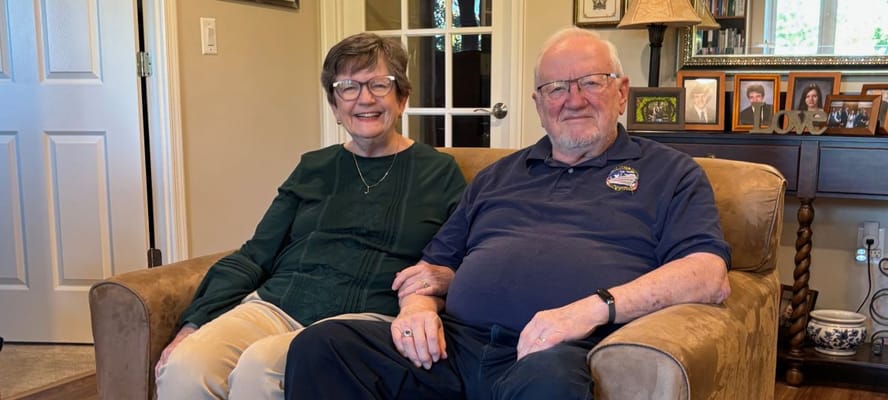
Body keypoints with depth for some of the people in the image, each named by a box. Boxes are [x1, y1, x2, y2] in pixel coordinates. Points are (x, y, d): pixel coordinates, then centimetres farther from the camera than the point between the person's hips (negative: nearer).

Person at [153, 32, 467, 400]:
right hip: (276, 305, 3)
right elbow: (254, 256, 16)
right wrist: (194, 324, 4)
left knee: (259, 366, -33)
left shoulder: (439, 172, 11)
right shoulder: (313, 167, 20)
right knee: (183, 369, -28)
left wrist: (444, 278, -14)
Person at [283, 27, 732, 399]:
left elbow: (710, 275, -1)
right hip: (452, 344, 4)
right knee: (320, 346, -19)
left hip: (561, 351, -4)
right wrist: (418, 305, 2)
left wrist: (595, 307, -16)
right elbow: (435, 261, 27)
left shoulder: (670, 172, 14)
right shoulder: (498, 176, 27)